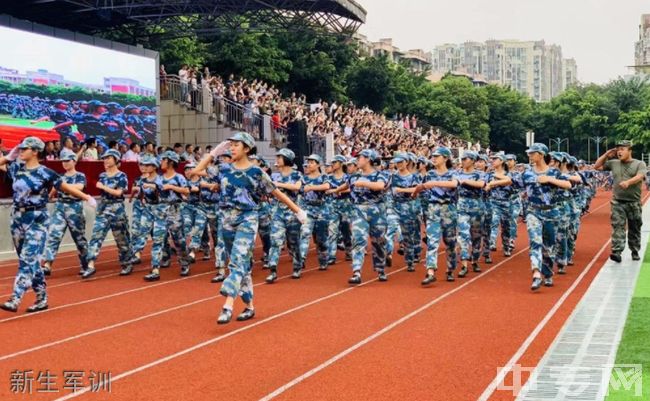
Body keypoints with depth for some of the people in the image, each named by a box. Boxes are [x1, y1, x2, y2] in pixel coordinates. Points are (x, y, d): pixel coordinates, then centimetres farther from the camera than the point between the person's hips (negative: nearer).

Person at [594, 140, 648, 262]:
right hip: (617, 202, 1)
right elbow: (597, 166, 13)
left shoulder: (639, 164, -2)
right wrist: (606, 155, 2)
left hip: (634, 203, -1)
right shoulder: (613, 163, 8)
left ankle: (635, 252, 24)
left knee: (634, 229, 10)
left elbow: (640, 176, -20)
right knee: (618, 227, -10)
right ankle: (617, 252, -17)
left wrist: (628, 182, -39)